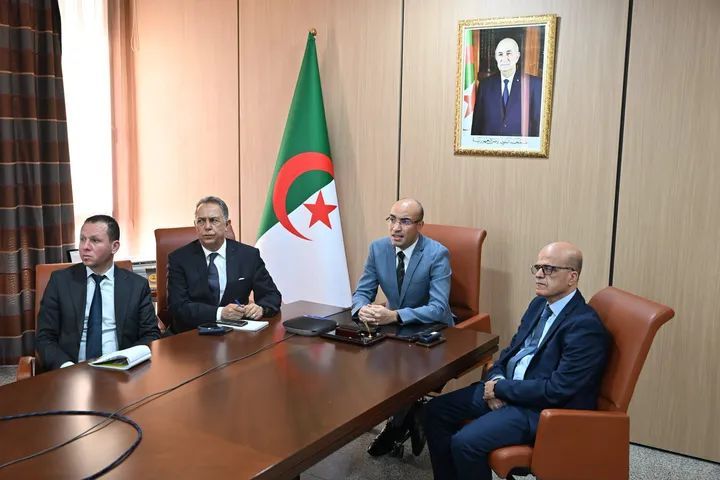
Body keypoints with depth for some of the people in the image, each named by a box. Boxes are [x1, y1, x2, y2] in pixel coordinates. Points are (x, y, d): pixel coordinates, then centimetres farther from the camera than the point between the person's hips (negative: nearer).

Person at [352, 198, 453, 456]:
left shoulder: (437, 254, -20)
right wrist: (362, 309, -27)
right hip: (395, 325, 5)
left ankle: (397, 425, 1)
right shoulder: (378, 248, -5)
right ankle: (408, 415, 2)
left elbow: (439, 308, -28)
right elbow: (362, 292, -1)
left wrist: (395, 315, -41)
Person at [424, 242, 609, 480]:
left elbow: (556, 390, -24)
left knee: (465, 442, -24)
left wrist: (501, 388, -15)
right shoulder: (540, 304, 8)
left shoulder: (585, 326, -20)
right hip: (506, 388, 9)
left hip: (543, 408, -9)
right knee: (436, 411, 2)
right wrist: (496, 380, -5)